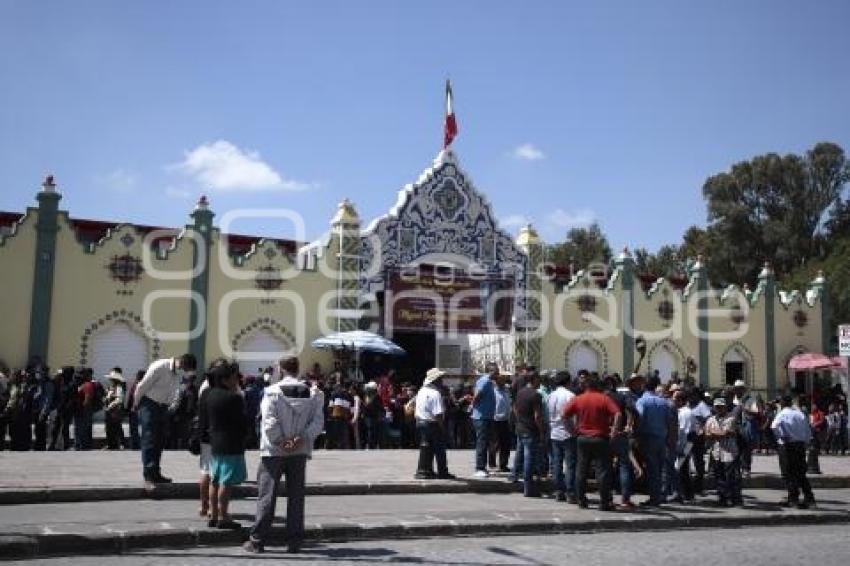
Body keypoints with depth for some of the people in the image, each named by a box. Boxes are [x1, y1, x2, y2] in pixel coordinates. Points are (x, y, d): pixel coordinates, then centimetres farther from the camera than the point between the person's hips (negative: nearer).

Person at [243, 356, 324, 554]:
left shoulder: (273, 391, -9)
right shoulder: (310, 393, 3)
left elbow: (270, 422, -17)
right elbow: (318, 421, -4)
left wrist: (281, 442, -11)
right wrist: (301, 439, -10)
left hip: (274, 451, -3)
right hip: (300, 451, 3)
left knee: (267, 494, 4)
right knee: (296, 495, 9)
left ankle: (257, 541, 7)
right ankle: (294, 541, 11)